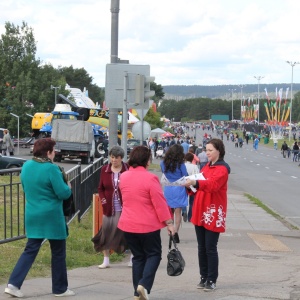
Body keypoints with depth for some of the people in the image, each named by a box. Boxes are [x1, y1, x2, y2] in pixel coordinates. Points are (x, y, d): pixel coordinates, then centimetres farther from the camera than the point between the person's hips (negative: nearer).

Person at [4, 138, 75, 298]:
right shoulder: (51, 168, -17)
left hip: (32, 215, 6)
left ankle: (14, 284, -2)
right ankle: (60, 288, 17)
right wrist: (68, 187, 5)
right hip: (52, 216, -6)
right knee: (58, 252, 8)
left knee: (30, 250, 11)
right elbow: (63, 193, -15)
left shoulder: (26, 166, 4)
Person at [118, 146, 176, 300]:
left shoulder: (123, 177, 4)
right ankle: (144, 284, -11)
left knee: (138, 257, 15)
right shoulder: (150, 178, -15)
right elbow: (160, 203, -14)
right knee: (153, 254, 9)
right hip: (148, 225, -5)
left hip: (128, 224, 5)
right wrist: (169, 222, -9)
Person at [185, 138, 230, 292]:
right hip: (200, 213, 7)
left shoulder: (222, 169, -9)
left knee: (210, 248, -5)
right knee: (201, 248, 9)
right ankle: (204, 277, 16)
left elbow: (212, 184, -27)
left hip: (213, 214, -7)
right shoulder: (206, 167, 17)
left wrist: (195, 183, -41)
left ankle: (212, 280, 1)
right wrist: (190, 185, -4)